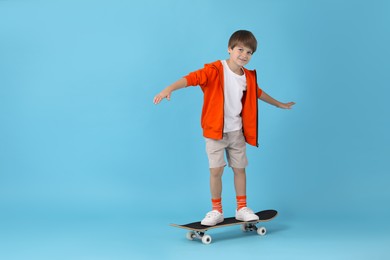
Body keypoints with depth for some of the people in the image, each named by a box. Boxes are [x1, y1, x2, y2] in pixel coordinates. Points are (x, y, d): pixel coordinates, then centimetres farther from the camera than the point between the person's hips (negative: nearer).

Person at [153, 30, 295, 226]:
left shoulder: (249, 77, 4)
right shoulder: (215, 70, -15)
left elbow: (258, 93, 24)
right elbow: (192, 78, -29)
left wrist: (279, 104, 39)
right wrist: (170, 88, -45)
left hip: (237, 131, 5)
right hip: (215, 130, -5)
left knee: (239, 168, 11)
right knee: (216, 170, -2)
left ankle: (242, 209, 25)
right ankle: (216, 211, 14)